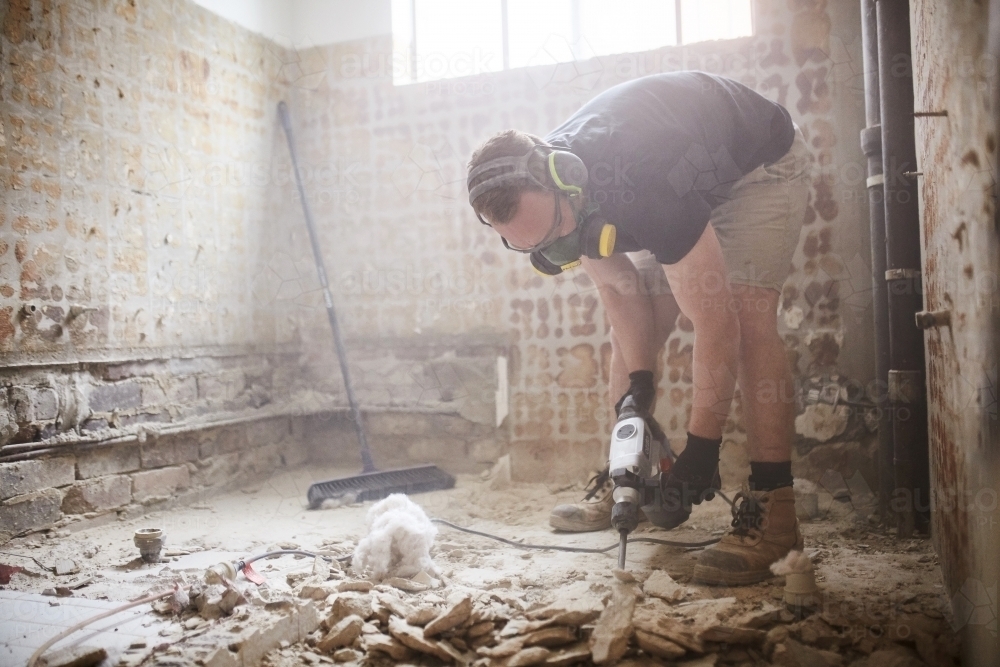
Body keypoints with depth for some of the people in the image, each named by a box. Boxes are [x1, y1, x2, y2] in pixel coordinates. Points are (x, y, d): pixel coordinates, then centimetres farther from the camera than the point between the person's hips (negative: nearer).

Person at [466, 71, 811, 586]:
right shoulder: (539, 193, -21)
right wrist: (637, 384, -15)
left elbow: (717, 325, -38)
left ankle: (773, 510, -20)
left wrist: (701, 449, -32)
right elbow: (619, 287, -8)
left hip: (758, 162, -6)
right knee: (633, 334, -1)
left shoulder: (644, 190, -44)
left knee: (748, 318, -24)